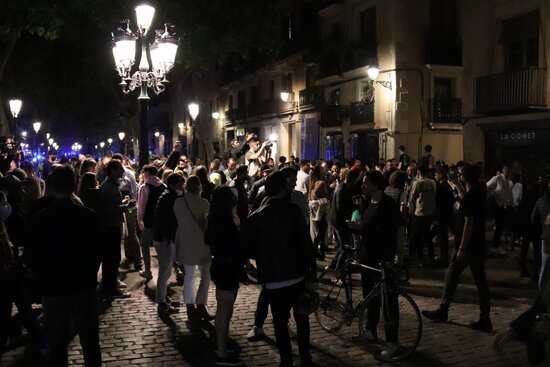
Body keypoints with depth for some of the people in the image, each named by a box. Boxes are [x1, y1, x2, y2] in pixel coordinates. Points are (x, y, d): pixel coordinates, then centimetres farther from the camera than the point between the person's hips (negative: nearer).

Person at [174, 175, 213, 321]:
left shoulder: (178, 202, -3)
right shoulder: (203, 204, -13)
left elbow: (177, 221, 6)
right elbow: (209, 225, -8)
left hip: (185, 244, 4)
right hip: (201, 244, -4)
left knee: (189, 276, 14)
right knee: (205, 276, 8)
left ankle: (190, 309, 17)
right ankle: (200, 307, 2)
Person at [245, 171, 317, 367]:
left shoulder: (255, 217, -4)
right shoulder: (293, 210, -8)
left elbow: (249, 249, -2)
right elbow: (307, 244, -12)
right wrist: (312, 275, -7)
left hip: (274, 280, 0)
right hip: (298, 276, 0)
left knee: (280, 322, 12)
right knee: (302, 319, 18)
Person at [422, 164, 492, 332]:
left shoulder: (469, 197, -18)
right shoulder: (480, 193, 6)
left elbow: (468, 224, -22)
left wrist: (461, 248, -20)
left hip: (467, 247, -8)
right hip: (479, 246, 9)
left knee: (451, 277, 5)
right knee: (481, 282, 8)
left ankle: (442, 312, 16)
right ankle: (485, 319, 12)